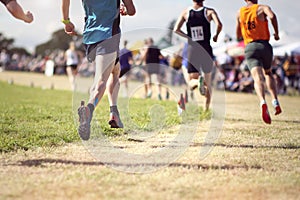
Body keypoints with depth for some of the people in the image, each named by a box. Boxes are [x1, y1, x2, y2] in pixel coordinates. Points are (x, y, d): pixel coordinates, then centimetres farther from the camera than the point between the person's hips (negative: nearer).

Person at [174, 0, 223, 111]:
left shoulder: (186, 13, 4)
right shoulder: (209, 12, -1)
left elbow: (176, 30, -4)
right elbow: (219, 25, -17)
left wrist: (188, 37, 11)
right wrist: (216, 36, 2)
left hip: (192, 50, 0)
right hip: (206, 49, 0)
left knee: (191, 82, 7)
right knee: (208, 82, 13)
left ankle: (198, 81, -29)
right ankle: (206, 109, 7)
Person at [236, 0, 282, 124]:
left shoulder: (240, 13, 14)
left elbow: (238, 36, 20)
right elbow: (272, 16, -18)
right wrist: (276, 33, -5)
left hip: (250, 47, 0)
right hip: (264, 45, 0)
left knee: (258, 78, -14)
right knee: (268, 73, 25)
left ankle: (263, 102, -42)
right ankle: (275, 101, 9)